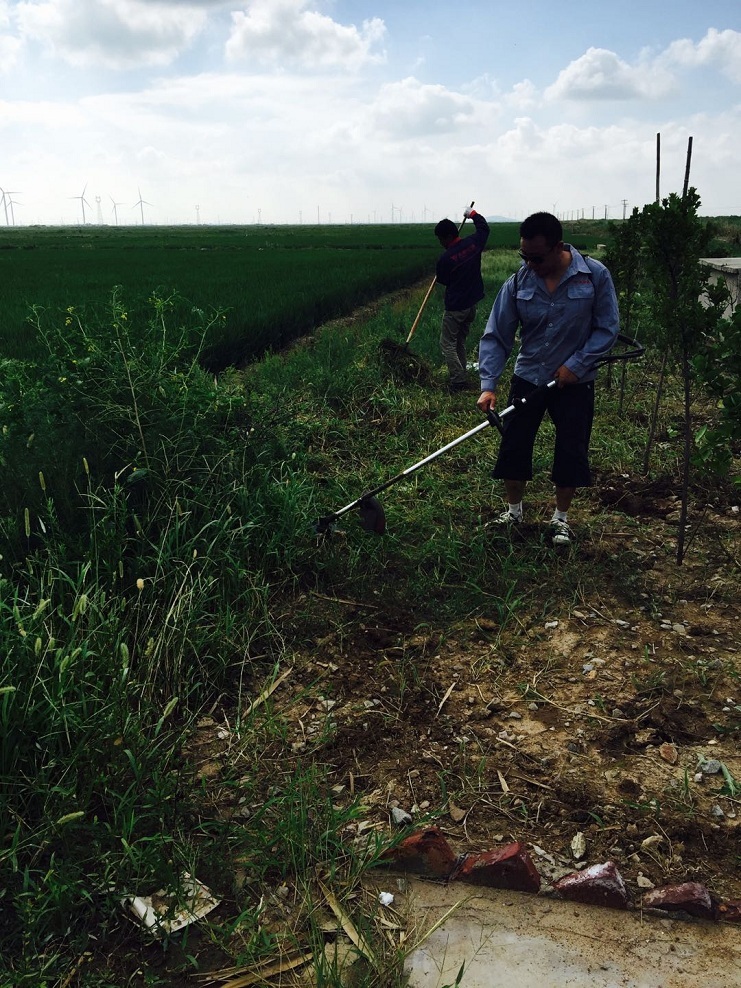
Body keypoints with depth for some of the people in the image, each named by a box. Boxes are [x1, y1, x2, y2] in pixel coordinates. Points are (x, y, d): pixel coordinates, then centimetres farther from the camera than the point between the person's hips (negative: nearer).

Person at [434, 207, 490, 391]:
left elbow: (442, 279, -2)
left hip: (455, 307, -8)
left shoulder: (445, 258, -21)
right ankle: (460, 376, 24)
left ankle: (458, 381, -6)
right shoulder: (473, 243, -3)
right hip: (472, 303, 8)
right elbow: (484, 227, 19)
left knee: (447, 344, 1)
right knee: (460, 342, 19)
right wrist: (472, 214, 32)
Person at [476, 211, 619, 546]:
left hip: (574, 381, -2)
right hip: (528, 377, 2)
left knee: (571, 452, 4)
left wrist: (576, 365, -17)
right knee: (513, 446, 4)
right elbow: (496, 335, -9)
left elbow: (607, 328, -8)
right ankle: (514, 511, 26)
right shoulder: (518, 283, -10)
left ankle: (561, 518, 24)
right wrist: (488, 385, -20)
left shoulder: (595, 275, -15)